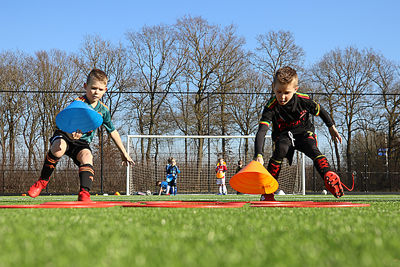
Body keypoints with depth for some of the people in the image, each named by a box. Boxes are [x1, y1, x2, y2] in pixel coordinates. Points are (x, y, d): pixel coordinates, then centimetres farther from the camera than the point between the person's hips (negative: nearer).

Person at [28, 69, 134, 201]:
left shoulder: (104, 110, -2)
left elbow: (113, 131, 12)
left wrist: (124, 153, 16)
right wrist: (71, 134, -61)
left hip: (82, 142, 4)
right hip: (64, 136, -3)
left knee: (87, 156, -29)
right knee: (58, 149, -36)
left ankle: (84, 193, -37)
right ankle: (43, 180, -15)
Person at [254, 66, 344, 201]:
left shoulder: (303, 100, -21)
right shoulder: (271, 107, -27)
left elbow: (320, 111, 1)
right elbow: (261, 132, -37)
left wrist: (331, 127, 11)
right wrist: (259, 155, -50)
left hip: (304, 132, 1)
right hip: (283, 135, -1)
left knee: (312, 150, -29)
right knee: (281, 149, -31)